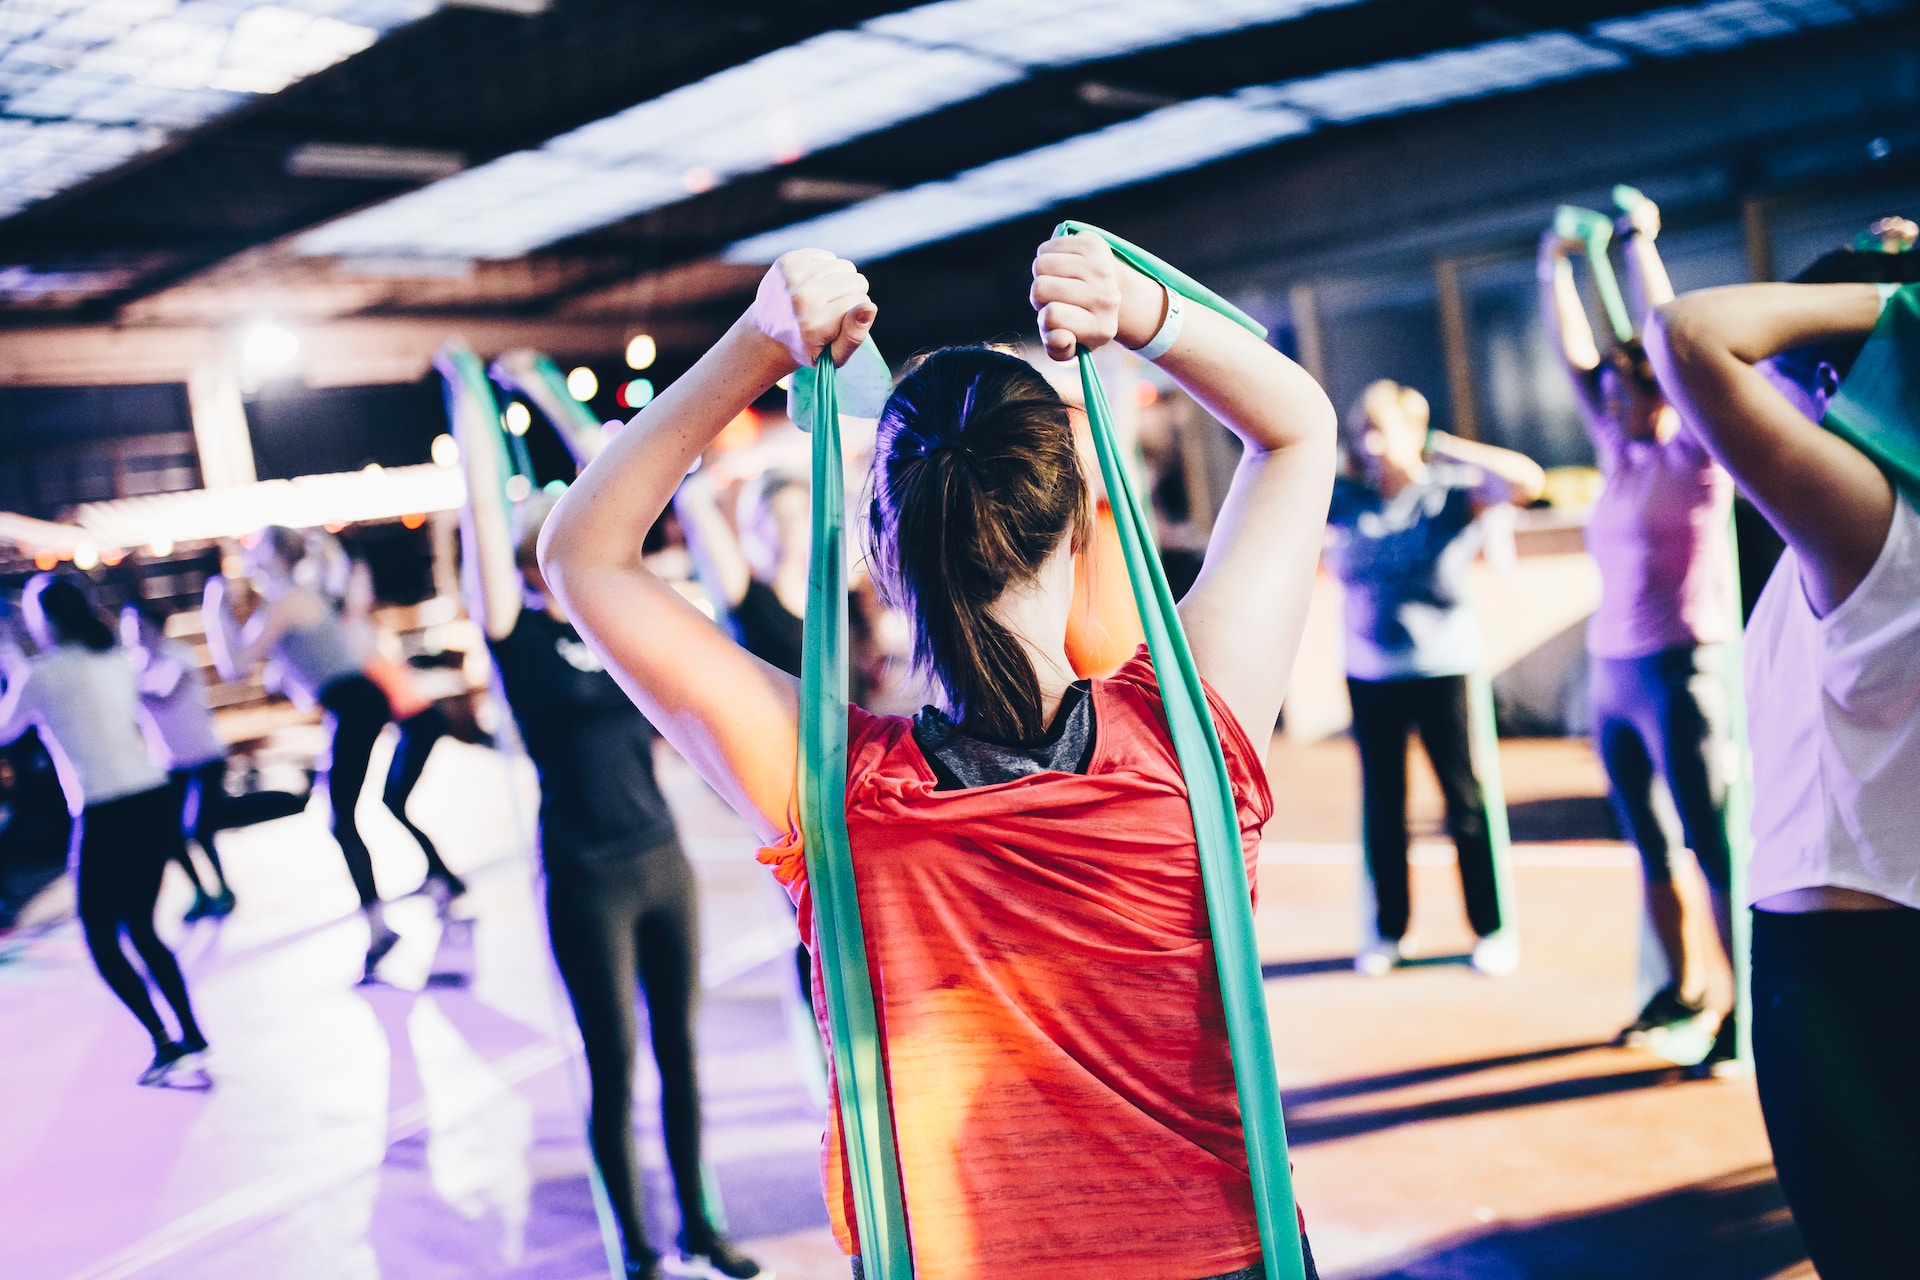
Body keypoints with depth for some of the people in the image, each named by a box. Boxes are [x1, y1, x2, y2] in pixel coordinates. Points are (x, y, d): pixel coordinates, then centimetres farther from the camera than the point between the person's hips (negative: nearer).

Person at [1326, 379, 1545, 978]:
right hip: (1370, 673, 3)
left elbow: (1528, 480, -20)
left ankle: (1490, 928, 19)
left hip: (1444, 666, -3)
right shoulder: (1344, 500, 1)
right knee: (1381, 807, 11)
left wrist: (1444, 447, -18)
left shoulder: (1451, 488, -6)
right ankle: (1389, 929, 25)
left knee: (1465, 799, 5)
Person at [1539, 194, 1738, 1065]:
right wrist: (1555, 269, 8)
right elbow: (1576, 356, 13)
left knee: (1715, 852, -3)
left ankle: (1742, 1008, 3)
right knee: (1651, 851, 13)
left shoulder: (1696, 456, -4)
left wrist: (1641, 246, -7)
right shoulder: (1620, 454, 13)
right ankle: (1683, 990, 24)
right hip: (1611, 674, 7)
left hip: (1680, 672, -7)